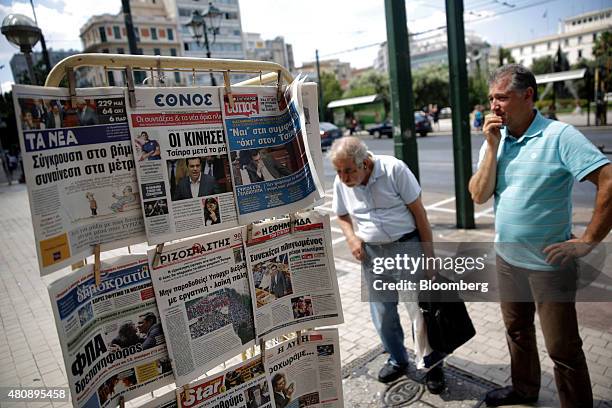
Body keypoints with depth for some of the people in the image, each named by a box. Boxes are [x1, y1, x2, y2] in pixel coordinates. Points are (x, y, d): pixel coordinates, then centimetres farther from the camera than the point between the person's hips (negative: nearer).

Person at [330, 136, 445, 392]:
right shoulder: (340, 182, -5)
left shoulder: (394, 169, -16)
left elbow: (419, 211, -11)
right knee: (382, 312, 12)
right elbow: (342, 216, 12)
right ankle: (398, 360, 35)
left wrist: (429, 254, -9)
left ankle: (430, 363, 24)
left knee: (421, 308, 2)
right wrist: (351, 238, -8)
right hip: (372, 251, 4)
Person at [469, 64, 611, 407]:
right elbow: (480, 196, -6)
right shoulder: (495, 139, 1)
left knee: (562, 348, 7)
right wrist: (492, 146, -14)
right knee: (517, 330, 23)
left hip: (549, 264, -6)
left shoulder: (558, 135, -16)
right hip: (507, 259, 6)